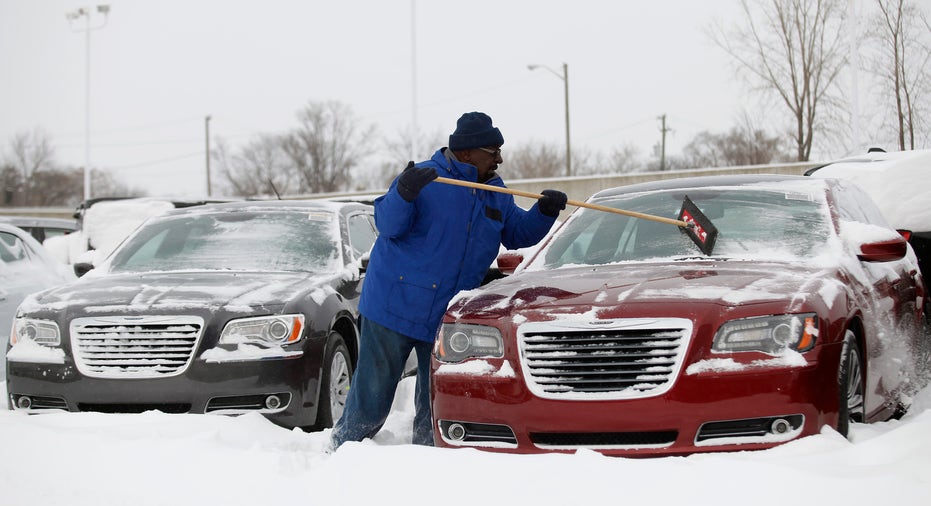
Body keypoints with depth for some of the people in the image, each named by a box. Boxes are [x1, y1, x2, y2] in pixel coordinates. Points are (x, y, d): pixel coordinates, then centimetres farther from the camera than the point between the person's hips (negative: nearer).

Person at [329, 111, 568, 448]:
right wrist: (403, 193, -36)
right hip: (394, 305, -5)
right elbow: (387, 225, -17)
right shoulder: (425, 178, -11)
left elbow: (517, 234, 16)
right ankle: (344, 444, 20)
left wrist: (544, 212, -2)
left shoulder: (496, 194, 10)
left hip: (449, 318, 6)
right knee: (374, 387, 3)